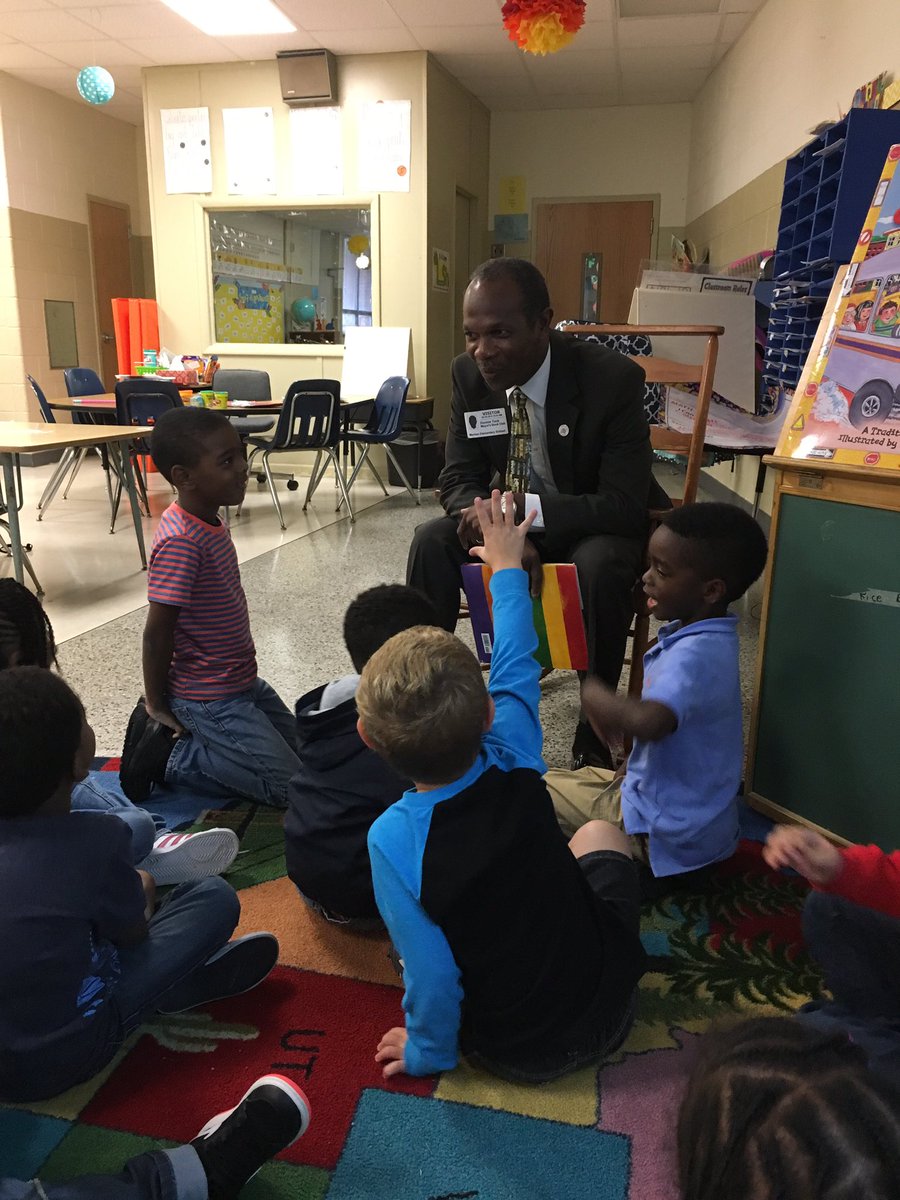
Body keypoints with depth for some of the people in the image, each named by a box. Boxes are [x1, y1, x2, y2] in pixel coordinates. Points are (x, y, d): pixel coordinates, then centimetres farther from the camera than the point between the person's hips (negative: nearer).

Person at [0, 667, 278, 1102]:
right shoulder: (95, 838, -25)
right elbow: (133, 935, -6)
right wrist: (141, 893, 14)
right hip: (59, 1060, -6)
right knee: (215, 897, -3)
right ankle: (189, 983, 18)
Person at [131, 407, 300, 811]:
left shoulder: (209, 521, 2)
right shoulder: (181, 541, -27)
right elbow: (157, 632, -22)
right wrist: (157, 705, -11)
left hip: (242, 682, 9)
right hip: (210, 700, -9)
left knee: (303, 755, 19)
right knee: (291, 786, -4)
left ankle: (182, 732, 19)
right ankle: (167, 759, 3)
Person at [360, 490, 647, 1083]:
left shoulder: (393, 840, -28)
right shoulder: (514, 765, -22)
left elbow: (430, 970, -21)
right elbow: (517, 666, -5)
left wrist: (429, 1051, 1)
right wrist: (508, 567, 11)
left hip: (513, 1052, -1)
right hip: (608, 1011, 1)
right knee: (600, 833, 22)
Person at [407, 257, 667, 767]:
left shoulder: (614, 378, -25)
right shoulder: (469, 373, -11)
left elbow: (624, 506, -28)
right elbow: (458, 478, -6)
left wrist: (522, 509, -40)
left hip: (596, 526, -4)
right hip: (511, 518, 4)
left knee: (600, 565, -37)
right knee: (432, 541, -21)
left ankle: (595, 734, -19)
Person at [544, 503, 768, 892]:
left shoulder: (695, 655, -31)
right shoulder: (702, 638, 0)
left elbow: (648, 722, -49)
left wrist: (595, 695, -30)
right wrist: (634, 765, 6)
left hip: (667, 839, -10)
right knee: (584, 776, 28)